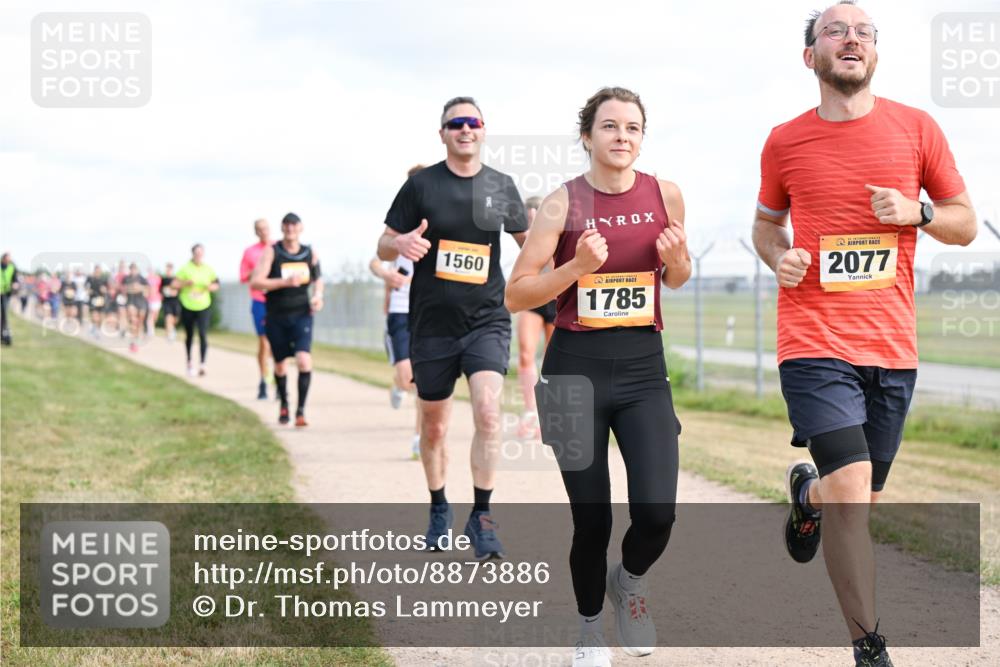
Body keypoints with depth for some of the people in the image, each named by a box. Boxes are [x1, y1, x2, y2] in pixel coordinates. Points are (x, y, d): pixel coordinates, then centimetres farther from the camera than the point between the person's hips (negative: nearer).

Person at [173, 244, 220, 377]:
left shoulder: (208, 269, 2)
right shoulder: (185, 269, -4)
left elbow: (216, 285, 12)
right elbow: (175, 284, -4)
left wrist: (211, 286, -10)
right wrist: (186, 283, -21)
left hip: (203, 307, 0)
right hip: (187, 307, 0)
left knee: (203, 334, -15)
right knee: (189, 336, 13)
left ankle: (202, 364, -18)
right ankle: (189, 361, 32)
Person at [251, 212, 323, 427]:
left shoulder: (310, 254, 2)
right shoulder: (271, 252, -8)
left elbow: (318, 279, 20)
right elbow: (255, 282, -17)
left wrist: (318, 295, 0)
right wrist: (285, 282, -27)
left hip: (302, 315, 1)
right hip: (276, 317, -1)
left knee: (304, 359, -20)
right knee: (280, 364, 12)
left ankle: (301, 410, -13)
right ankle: (284, 405, 38)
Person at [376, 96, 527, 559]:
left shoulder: (501, 187, 5)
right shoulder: (421, 185, -1)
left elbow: (526, 241, 19)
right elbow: (383, 247, 2)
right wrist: (402, 243, -22)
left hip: (487, 321, 0)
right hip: (432, 325, 0)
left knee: (488, 412, -20)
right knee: (433, 426, 11)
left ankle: (481, 517, -9)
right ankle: (439, 509, 33)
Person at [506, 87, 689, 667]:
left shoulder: (665, 195, 1)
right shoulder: (563, 203, -7)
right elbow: (517, 296, -6)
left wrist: (677, 260, -6)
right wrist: (578, 266, -20)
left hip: (643, 367, 2)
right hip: (576, 366, -2)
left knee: (656, 513, -13)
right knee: (591, 519, 1)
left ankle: (630, 581, 23)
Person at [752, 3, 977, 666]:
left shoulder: (916, 128, 4)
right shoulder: (785, 141, 4)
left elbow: (966, 223, 10)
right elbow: (767, 222, 20)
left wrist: (915, 213, -10)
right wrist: (779, 256, -2)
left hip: (893, 347, 2)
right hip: (815, 342, -2)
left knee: (861, 497, 13)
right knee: (853, 493, -16)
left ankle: (807, 492, 51)